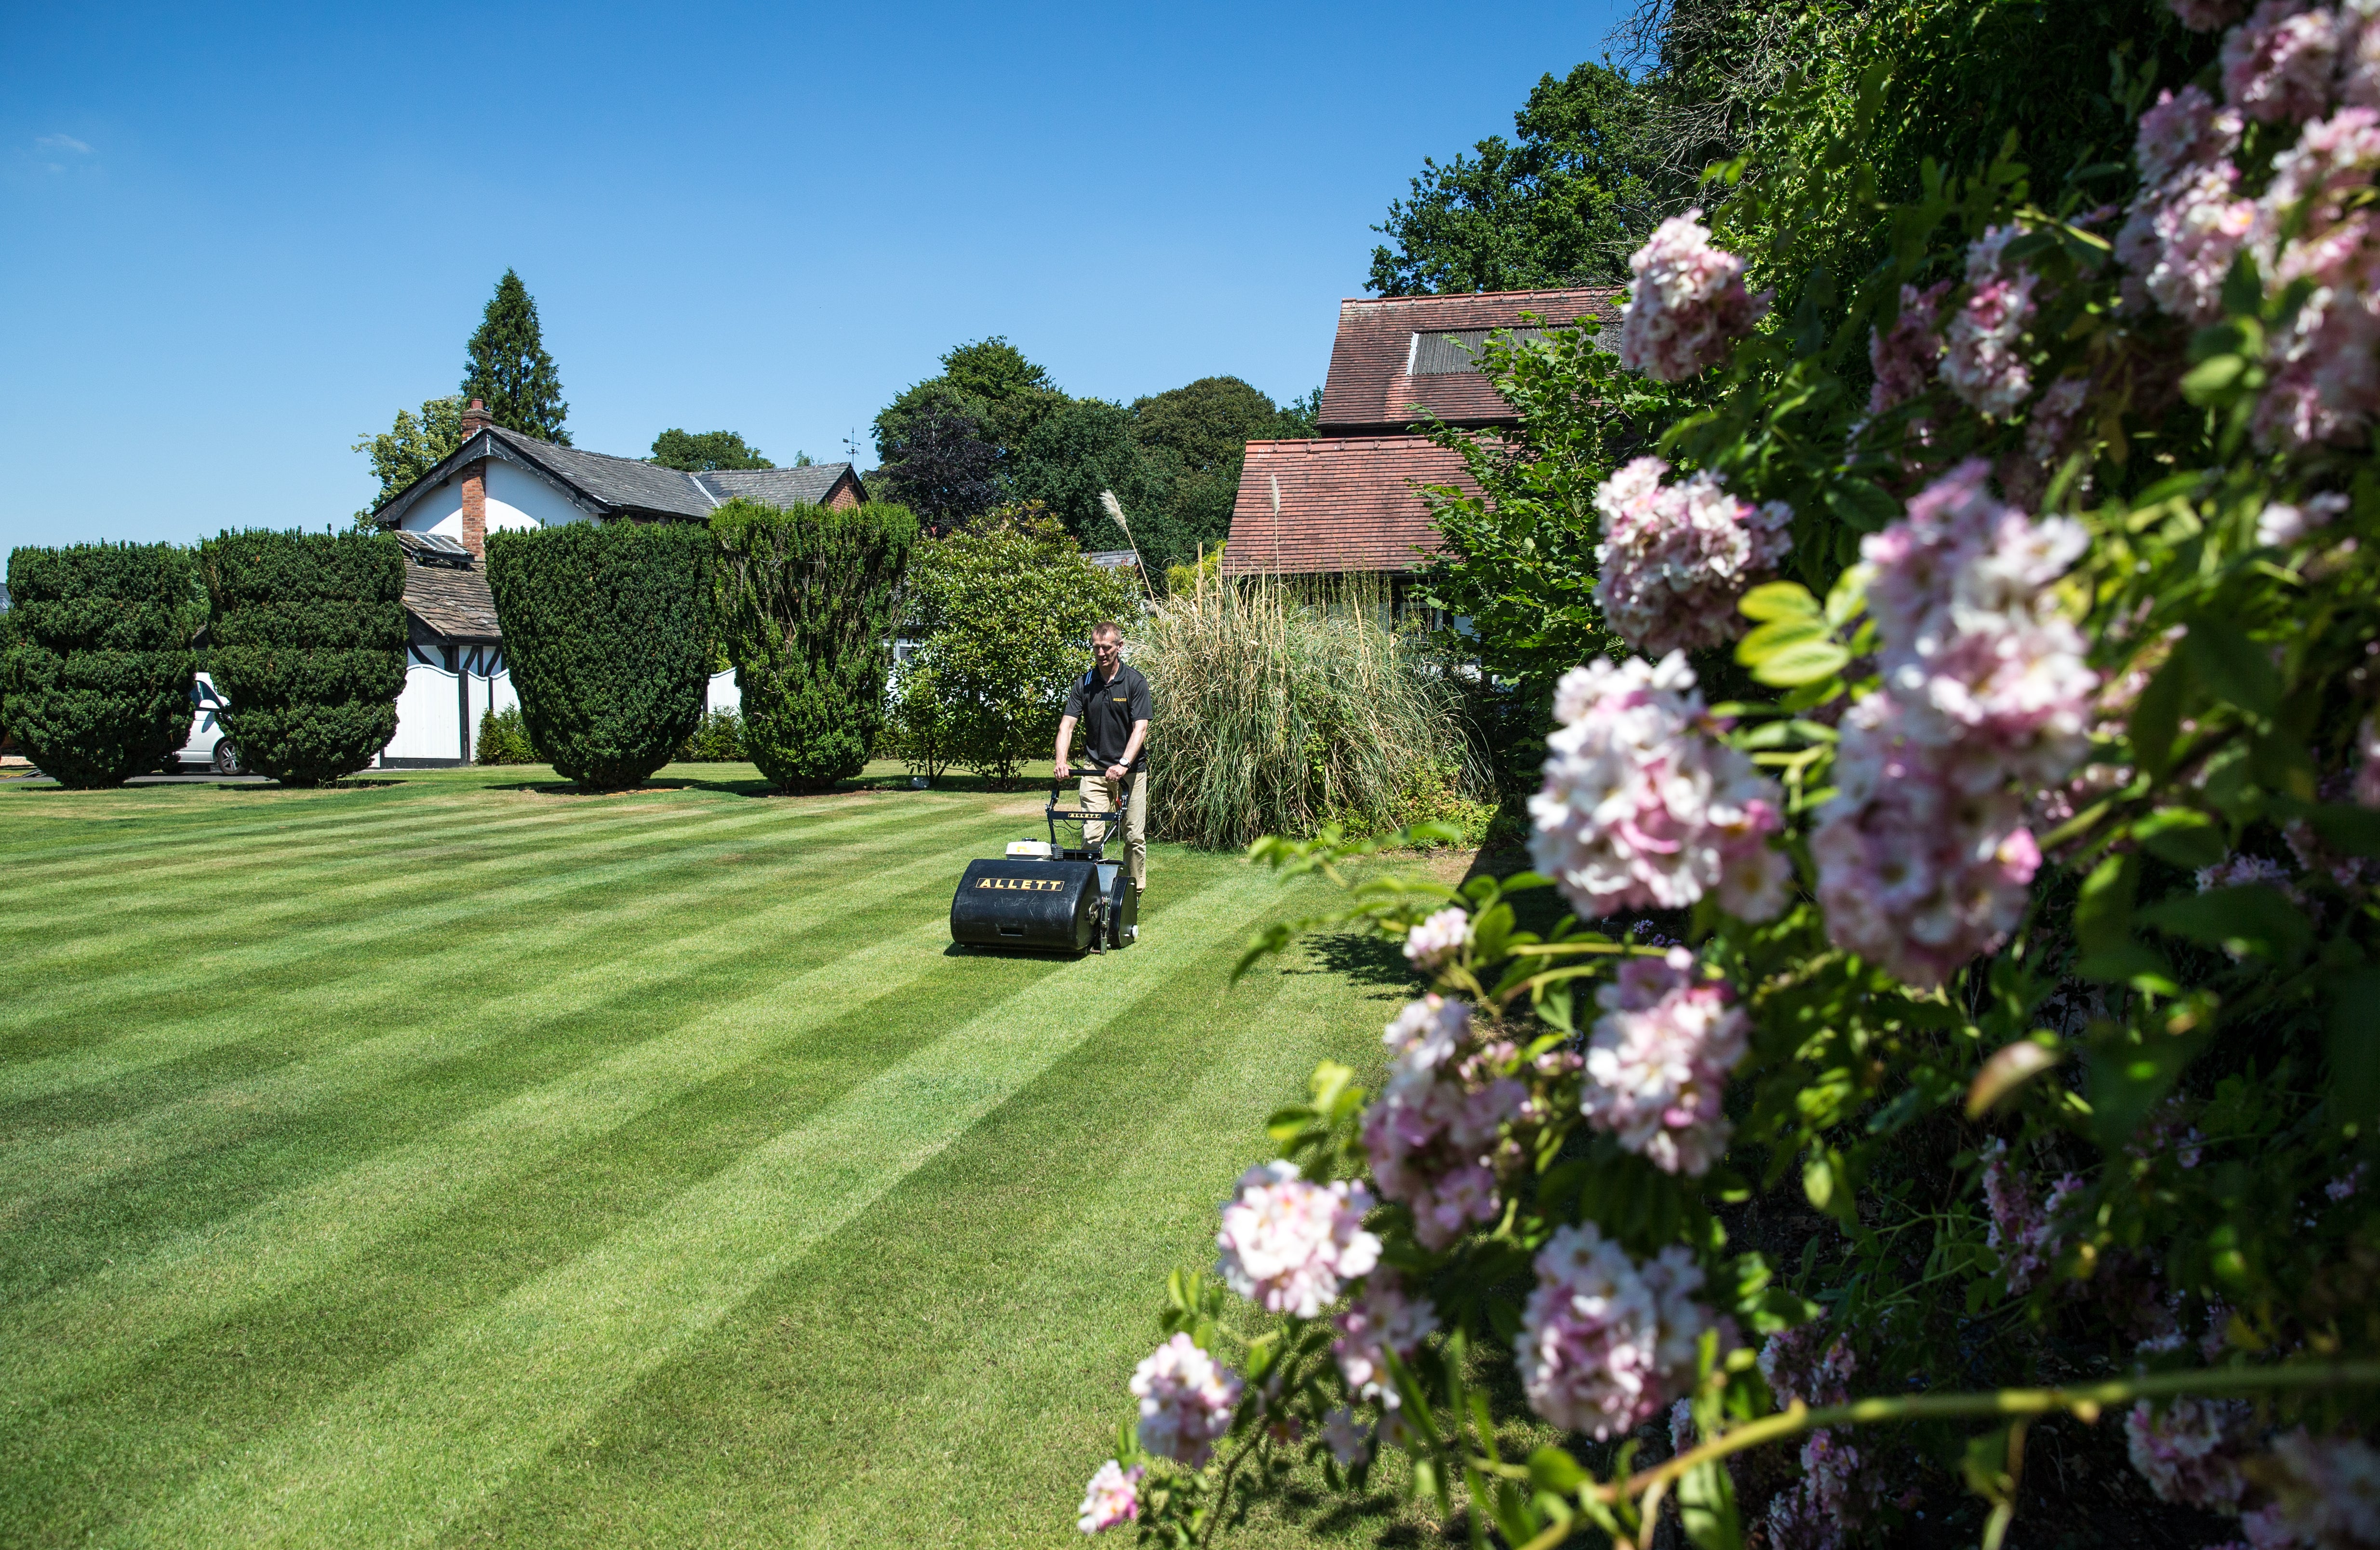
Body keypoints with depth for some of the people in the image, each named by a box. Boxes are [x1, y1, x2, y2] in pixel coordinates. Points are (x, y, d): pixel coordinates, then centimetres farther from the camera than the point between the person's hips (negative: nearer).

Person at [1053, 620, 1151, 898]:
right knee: (1092, 834, -7)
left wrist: (1123, 765, -29)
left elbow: (1140, 728, -16)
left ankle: (1135, 893, 16)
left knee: (1134, 836, 2)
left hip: (1131, 769, -2)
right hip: (1096, 768, 2)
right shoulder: (1084, 684, 1)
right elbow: (1067, 724, -5)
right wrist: (1061, 761, -23)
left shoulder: (1135, 682, -8)